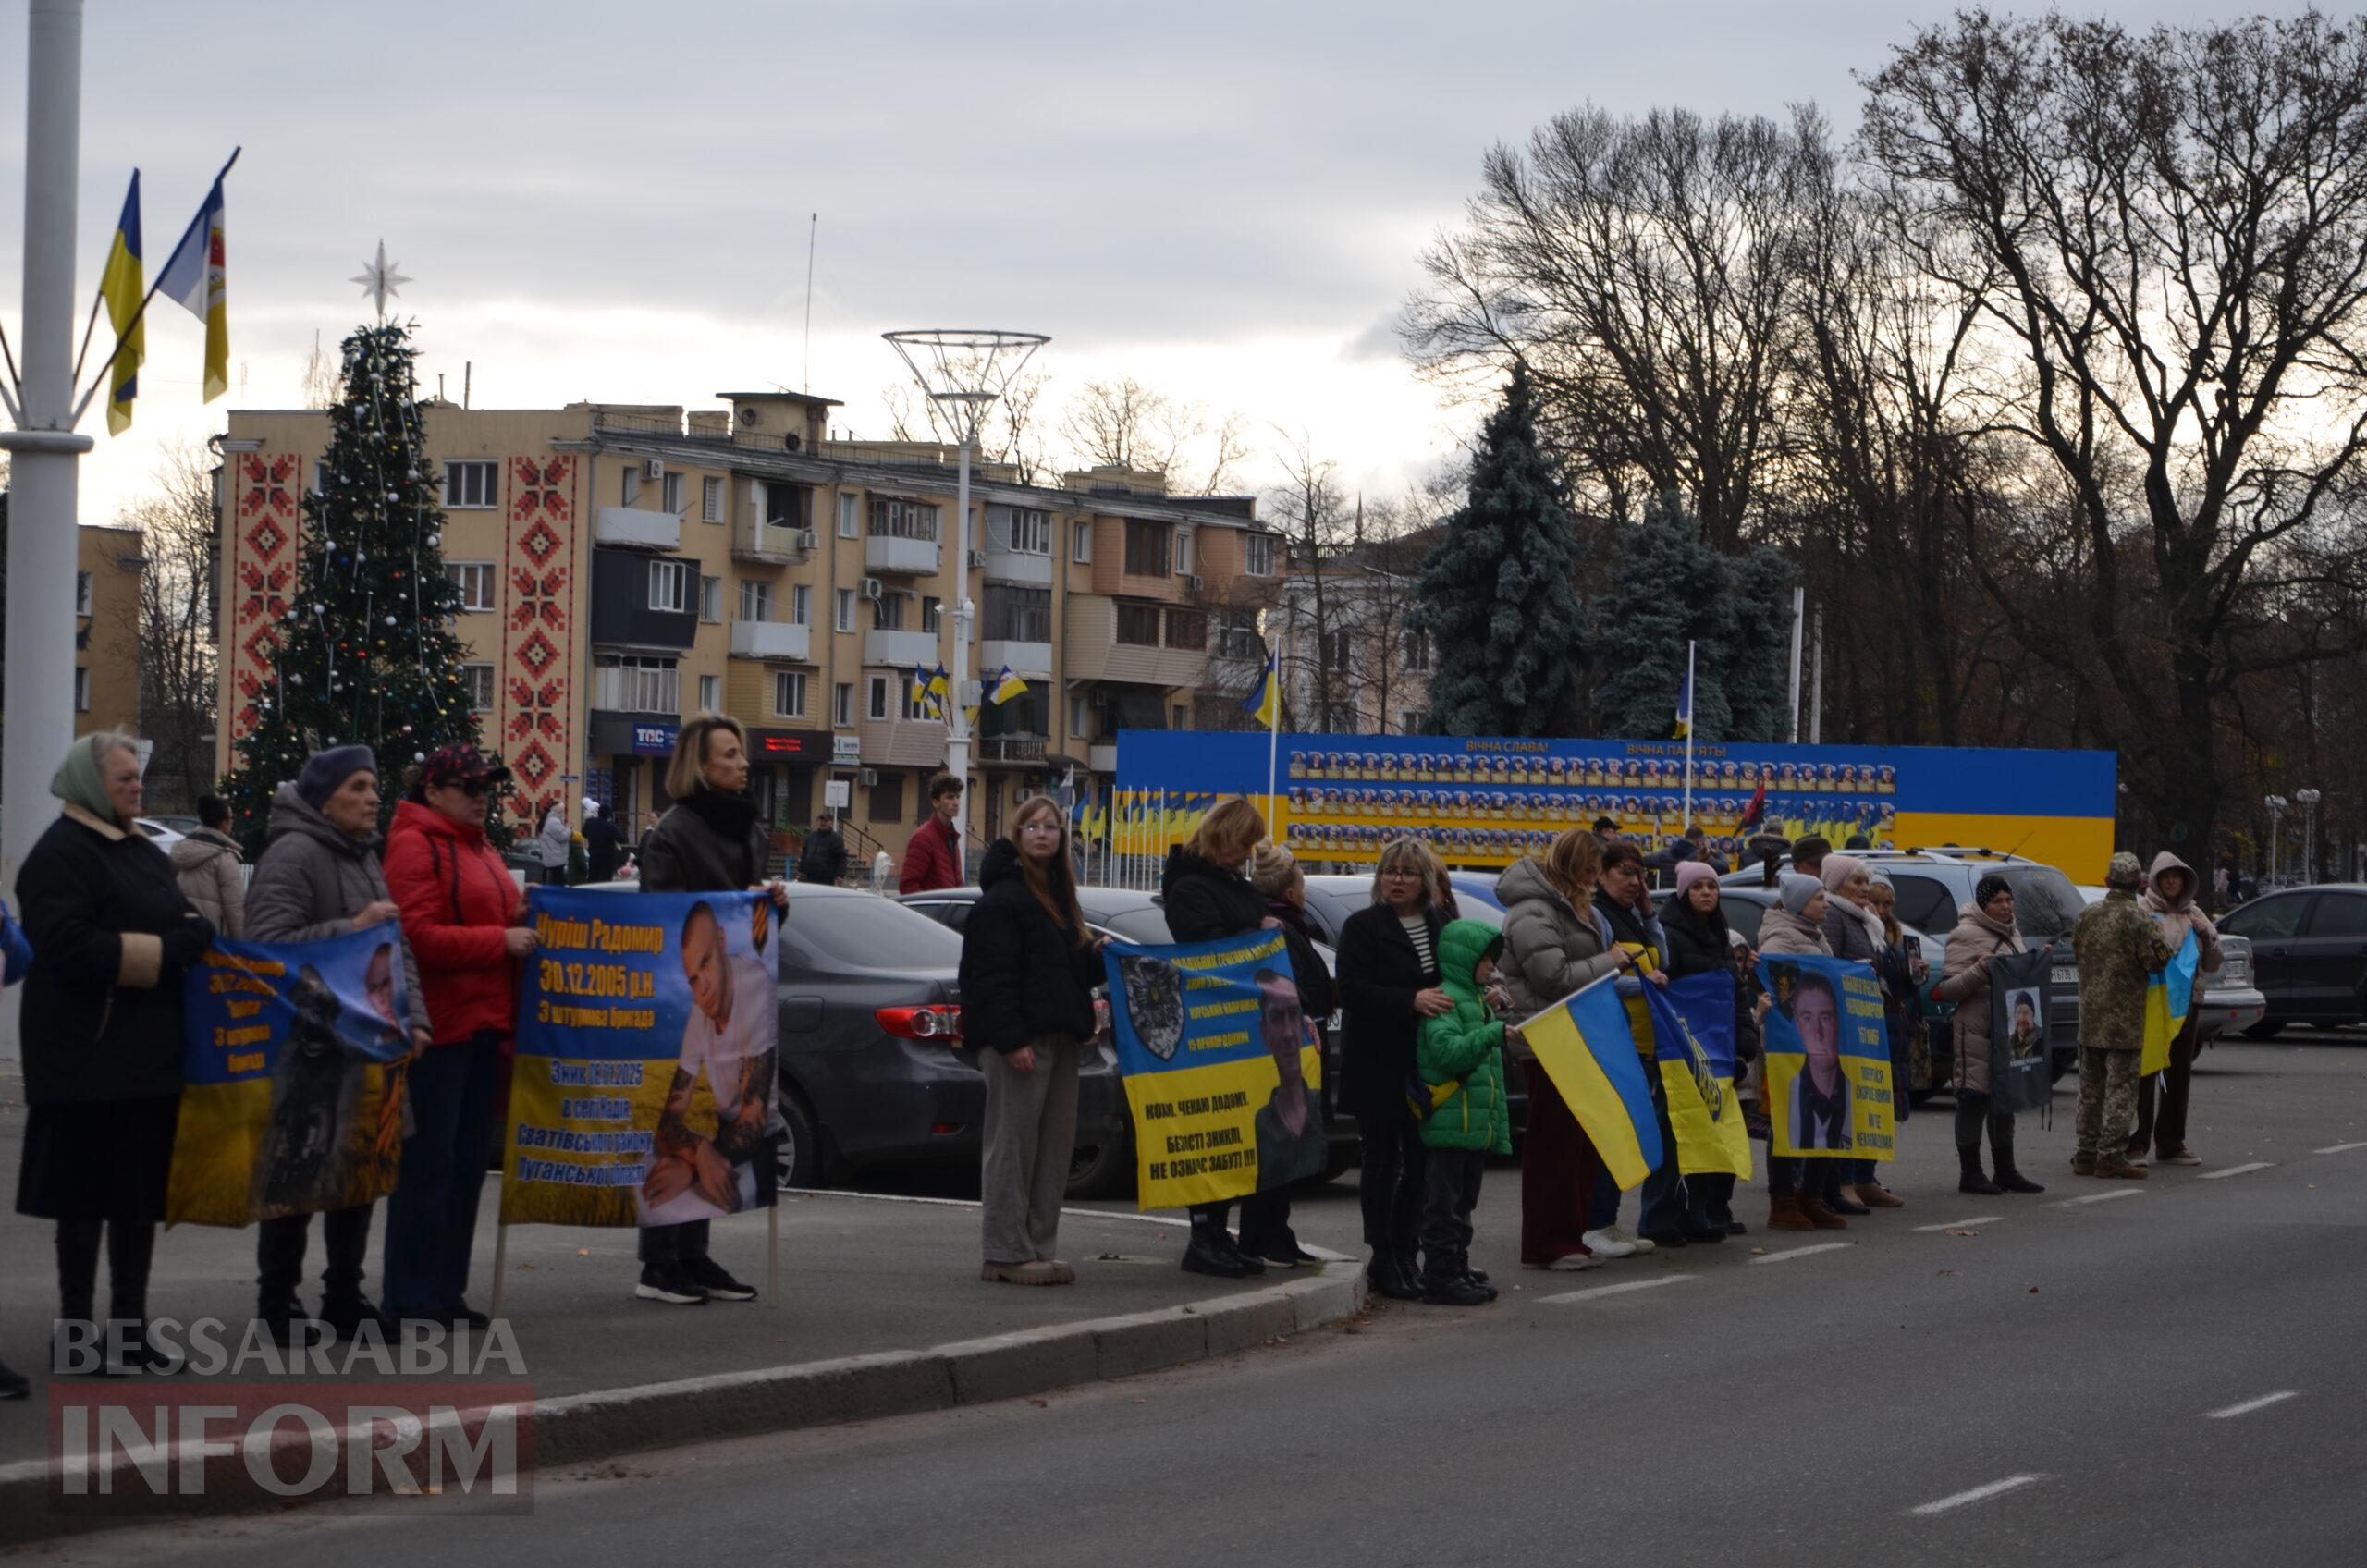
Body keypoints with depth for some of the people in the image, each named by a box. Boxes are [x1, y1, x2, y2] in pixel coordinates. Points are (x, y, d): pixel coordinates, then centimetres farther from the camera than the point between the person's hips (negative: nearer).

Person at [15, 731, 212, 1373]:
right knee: (87, 1194, -3)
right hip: (91, 1056, -8)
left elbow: (182, 920, 26)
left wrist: (194, 935, 2)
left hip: (148, 1053, 9)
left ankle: (130, 1325, 17)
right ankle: (77, 1327, 4)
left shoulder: (141, 851, 18)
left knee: (141, 1194, 10)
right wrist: (166, 950, -19)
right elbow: (67, 946, -21)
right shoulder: (63, 853, -10)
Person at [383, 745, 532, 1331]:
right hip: (438, 1025, -9)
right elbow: (419, 936, -18)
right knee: (429, 1162, -6)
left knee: (468, 1163, 11)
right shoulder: (415, 845, -9)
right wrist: (502, 940, -16)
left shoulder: (479, 849, 19)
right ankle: (410, 1299, -2)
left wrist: (522, 920, 7)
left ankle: (446, 1290, 17)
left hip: (482, 1025, 9)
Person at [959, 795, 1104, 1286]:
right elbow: (992, 977, -16)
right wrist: (1011, 1039, -23)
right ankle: (1006, 1254, -4)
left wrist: (1098, 957, 8)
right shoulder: (1001, 900, -8)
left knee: (1057, 1145, 8)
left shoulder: (1058, 895, 21)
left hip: (1059, 1038, 9)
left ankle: (1039, 1249, 13)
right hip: (1019, 1039, -9)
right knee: (1012, 1144, -7)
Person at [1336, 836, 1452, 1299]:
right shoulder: (1363, 927, -4)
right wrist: (1412, 1000, -25)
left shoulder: (1440, 925, 12)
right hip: (1378, 1064, -5)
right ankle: (1383, 1260, 4)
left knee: (1422, 1158, 5)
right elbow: (1352, 990, -15)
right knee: (1383, 1159, 0)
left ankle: (1403, 1251, 15)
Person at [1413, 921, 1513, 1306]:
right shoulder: (1445, 1000, -10)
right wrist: (1493, 1034, -33)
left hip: (1476, 1128, 10)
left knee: (1462, 1205, 15)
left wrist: (1500, 1130, 24)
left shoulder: (1478, 1002, 22)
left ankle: (1459, 1272, 21)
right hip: (1447, 1126, -10)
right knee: (1444, 1206, -6)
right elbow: (1448, 1050, -25)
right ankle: (1441, 1277, -6)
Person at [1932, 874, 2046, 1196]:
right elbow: (1947, 988, -13)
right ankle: (1970, 1173, 0)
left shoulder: (2012, 933, 16)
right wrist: (1980, 970, -27)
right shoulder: (1966, 935, -10)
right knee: (1975, 1097, -5)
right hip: (1977, 1028, -9)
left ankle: (2005, 1171, 22)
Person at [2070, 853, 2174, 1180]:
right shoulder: (2139, 919, -13)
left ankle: (2086, 1153, 18)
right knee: (2121, 1086, -2)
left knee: (2091, 1086, 14)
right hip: (2125, 1016, -5)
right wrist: (2158, 938, 5)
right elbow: (2156, 960, -14)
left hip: (2090, 1012, 5)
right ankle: (2111, 1156, -5)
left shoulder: (2088, 915, 4)